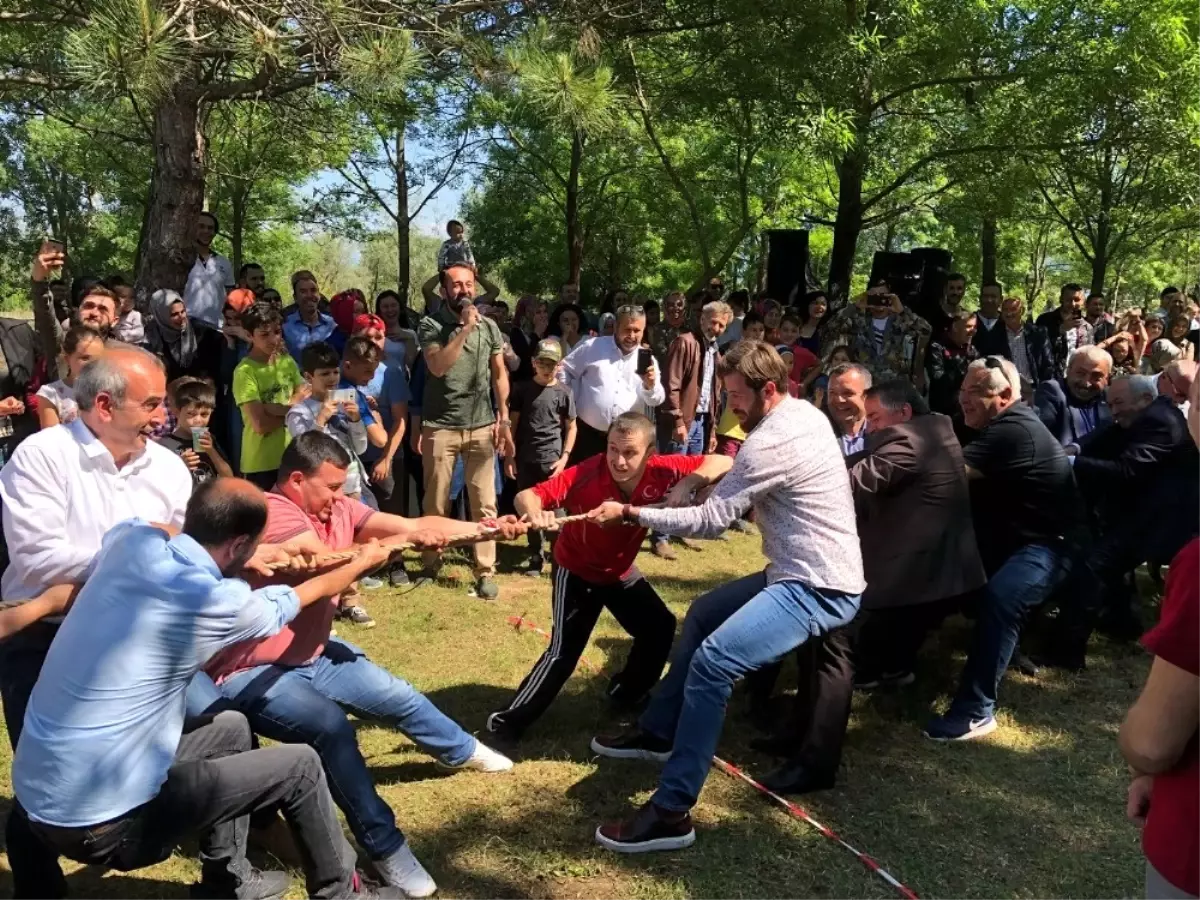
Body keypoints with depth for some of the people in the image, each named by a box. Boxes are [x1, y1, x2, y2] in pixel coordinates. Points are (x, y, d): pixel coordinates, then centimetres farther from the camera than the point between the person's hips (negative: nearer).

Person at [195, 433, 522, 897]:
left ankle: (461, 750, 45)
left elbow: (416, 524, -4)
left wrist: (487, 528, -11)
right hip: (251, 673, -8)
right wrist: (399, 540, -24)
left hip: (314, 655, 9)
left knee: (399, 697, 15)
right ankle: (385, 848, -15)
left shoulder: (337, 509, 0)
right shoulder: (273, 513, -24)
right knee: (333, 728, -30)